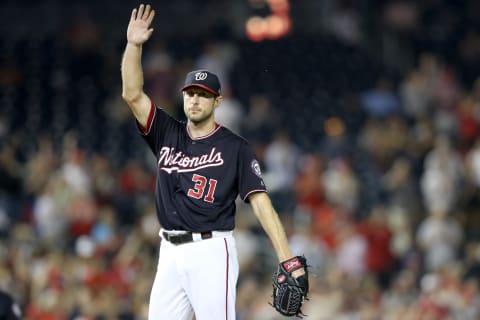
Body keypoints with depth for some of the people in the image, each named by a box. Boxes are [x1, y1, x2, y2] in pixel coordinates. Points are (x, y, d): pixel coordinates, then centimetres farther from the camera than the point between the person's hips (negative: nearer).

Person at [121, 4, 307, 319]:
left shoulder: (236, 148, -2)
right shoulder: (168, 134, 11)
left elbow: (261, 203, -8)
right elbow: (132, 95, 1)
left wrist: (288, 259, -17)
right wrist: (134, 45, -12)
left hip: (211, 253, -5)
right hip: (170, 254, 5)